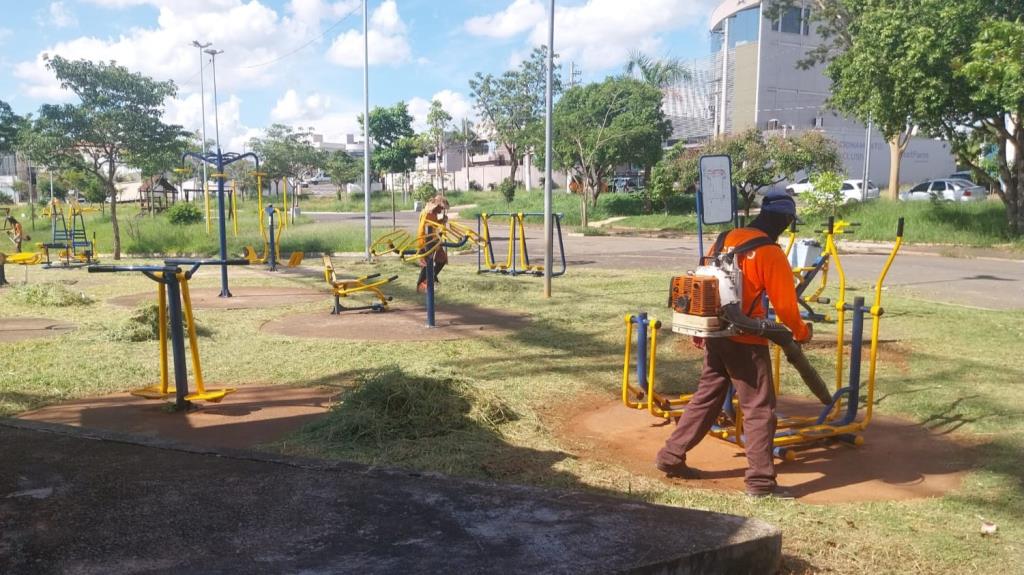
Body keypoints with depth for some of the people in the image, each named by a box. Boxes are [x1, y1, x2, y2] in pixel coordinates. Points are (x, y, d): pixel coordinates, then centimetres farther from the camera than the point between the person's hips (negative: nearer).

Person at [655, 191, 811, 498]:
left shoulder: (726, 239, 7)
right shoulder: (770, 253, -12)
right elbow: (784, 303, -10)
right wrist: (801, 333, 8)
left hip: (715, 335, 7)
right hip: (746, 341, -7)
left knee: (706, 397, 18)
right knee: (759, 409, 3)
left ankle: (671, 456, 23)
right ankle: (761, 481, 6)